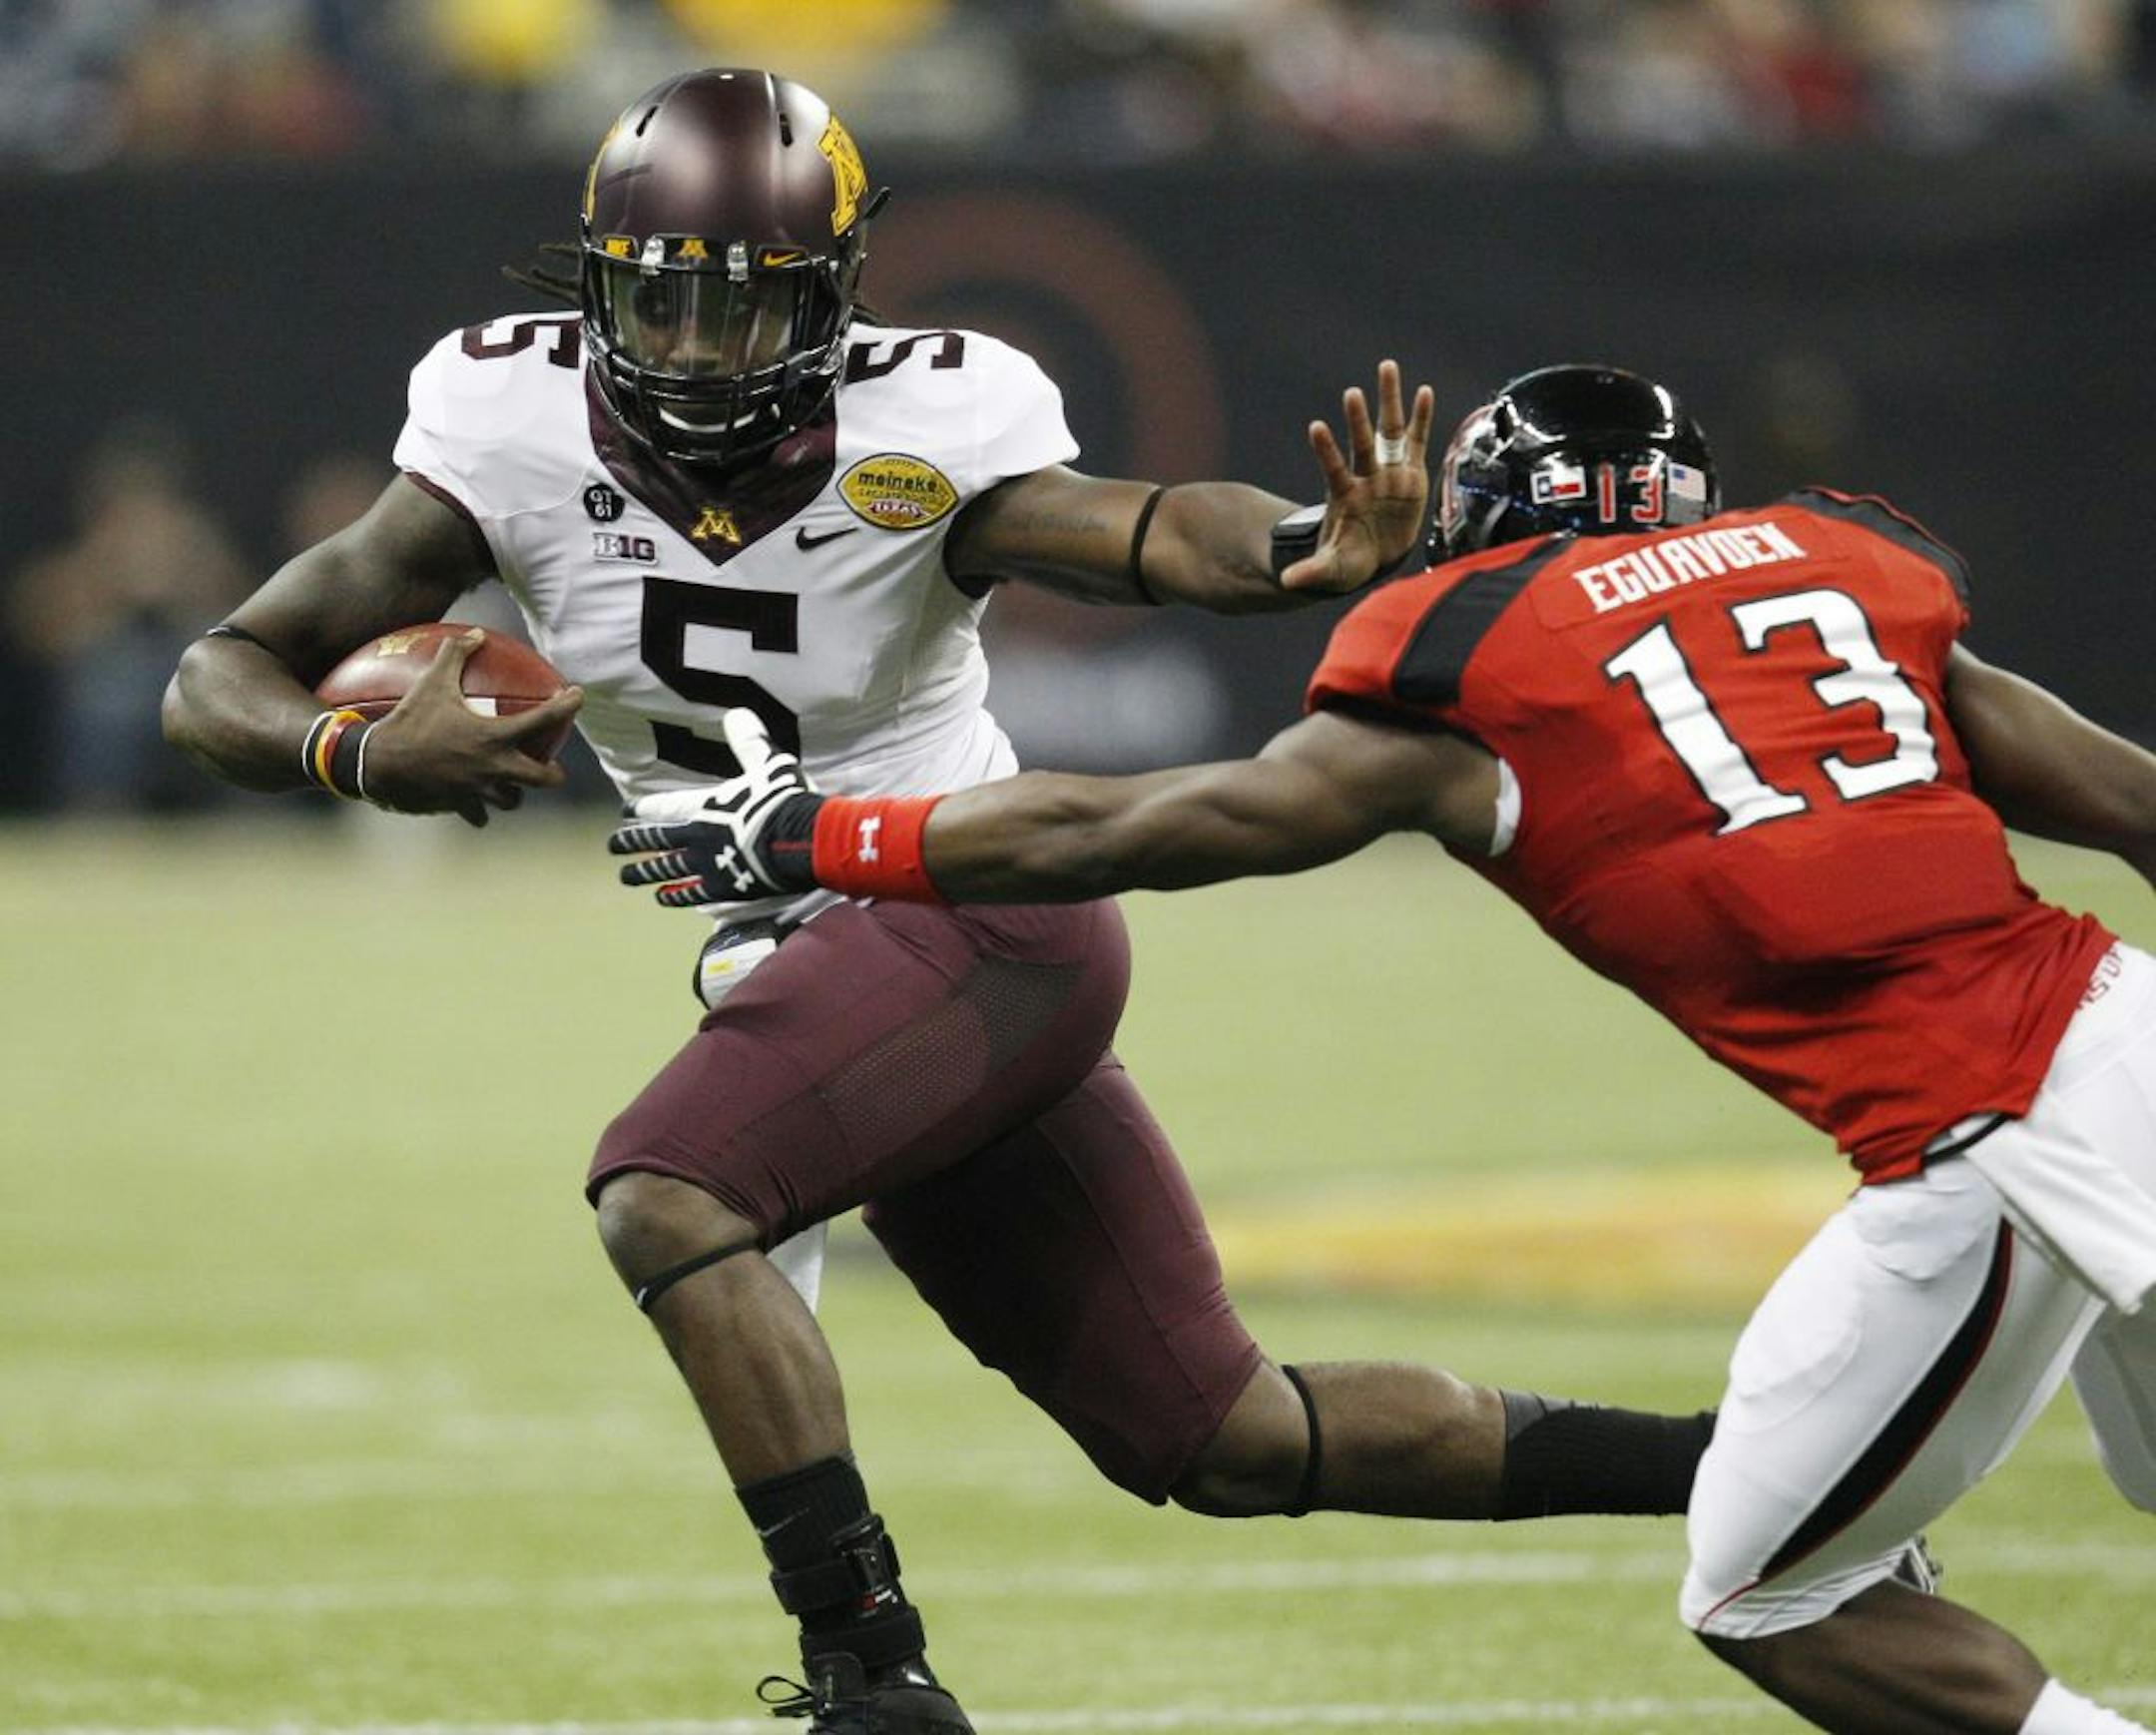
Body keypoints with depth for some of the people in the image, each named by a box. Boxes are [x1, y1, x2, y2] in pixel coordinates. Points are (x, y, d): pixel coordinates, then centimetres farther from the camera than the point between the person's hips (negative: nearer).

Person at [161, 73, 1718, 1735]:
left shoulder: (926, 437, -18)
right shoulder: (516, 431, -8)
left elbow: (1134, 533, -38)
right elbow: (221, 684, -8)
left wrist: (1310, 548, -59)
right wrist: (360, 754, -30)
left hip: (978, 912, -6)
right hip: (803, 963, 6)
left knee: (666, 1194, -30)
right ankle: (1721, 1468, 24)